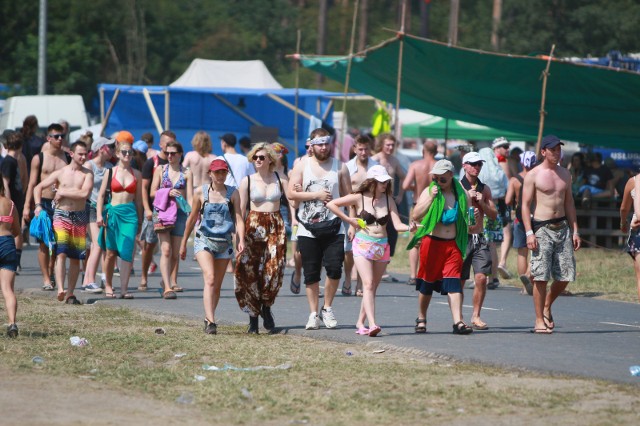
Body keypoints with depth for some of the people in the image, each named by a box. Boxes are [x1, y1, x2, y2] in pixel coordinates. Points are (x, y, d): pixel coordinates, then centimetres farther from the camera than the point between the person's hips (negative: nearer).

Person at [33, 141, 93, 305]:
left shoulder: (87, 174, 3)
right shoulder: (60, 173, 4)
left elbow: (84, 193, -14)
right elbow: (38, 187, 10)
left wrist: (62, 192, -9)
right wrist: (38, 205, -6)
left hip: (79, 217, 1)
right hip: (61, 215, -1)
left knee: (75, 257, 5)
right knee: (61, 253, -16)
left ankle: (70, 294, 12)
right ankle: (60, 290, -28)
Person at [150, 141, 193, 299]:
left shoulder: (187, 173, 7)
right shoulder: (160, 170, 8)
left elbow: (190, 197, 2)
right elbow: (152, 192, 6)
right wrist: (168, 192, -11)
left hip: (180, 213, 1)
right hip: (162, 212, -1)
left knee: (175, 252, 6)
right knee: (166, 249, -13)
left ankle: (171, 281, 24)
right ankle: (167, 287, -19)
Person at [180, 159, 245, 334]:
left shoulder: (232, 193, 4)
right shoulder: (200, 192, 2)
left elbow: (238, 219, -1)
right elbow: (192, 218, 11)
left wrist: (241, 240, -18)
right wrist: (184, 243, 16)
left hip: (224, 243, 2)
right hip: (204, 240, -2)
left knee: (217, 285, 8)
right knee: (210, 278, -20)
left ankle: (208, 319, 25)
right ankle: (211, 321, -28)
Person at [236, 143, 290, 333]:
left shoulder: (280, 179, 7)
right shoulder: (247, 181, 5)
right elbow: (242, 210, 3)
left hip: (276, 226, 1)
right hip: (254, 226, -1)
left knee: (274, 270, -11)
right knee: (250, 271, -5)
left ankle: (266, 307, 15)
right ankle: (253, 317, 4)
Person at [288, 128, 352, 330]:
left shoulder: (340, 167, 8)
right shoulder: (302, 165, 6)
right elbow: (292, 193, -3)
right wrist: (317, 195, -10)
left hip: (334, 228, 0)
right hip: (308, 229, 0)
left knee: (334, 269, -10)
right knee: (311, 274, 2)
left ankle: (327, 308, 11)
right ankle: (313, 314, 12)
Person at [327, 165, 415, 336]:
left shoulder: (388, 200, 7)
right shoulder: (359, 198, -3)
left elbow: (397, 225, 0)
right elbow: (331, 204, -2)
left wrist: (409, 227, -20)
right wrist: (348, 219, -7)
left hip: (382, 247, 4)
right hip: (363, 245, -4)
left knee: (373, 287, 8)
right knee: (368, 285, -16)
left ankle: (360, 322, 22)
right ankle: (372, 324, -27)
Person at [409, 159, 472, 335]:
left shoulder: (461, 194, 8)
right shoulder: (429, 191, 1)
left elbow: (468, 218, 23)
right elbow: (416, 216, -11)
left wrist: (474, 217, 0)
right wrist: (431, 198, -18)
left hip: (453, 244, 1)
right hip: (432, 243, -1)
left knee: (453, 283, -9)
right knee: (427, 282, 8)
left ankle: (458, 322, -16)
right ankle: (421, 319, 24)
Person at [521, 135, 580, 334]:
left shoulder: (565, 174, 14)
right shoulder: (533, 175, -3)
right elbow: (525, 205, -6)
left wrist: (574, 231, 12)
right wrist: (529, 233, -14)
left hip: (562, 228, 5)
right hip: (542, 228, -5)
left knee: (565, 276, 3)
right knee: (541, 277, -7)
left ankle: (547, 307, 27)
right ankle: (540, 320, -1)